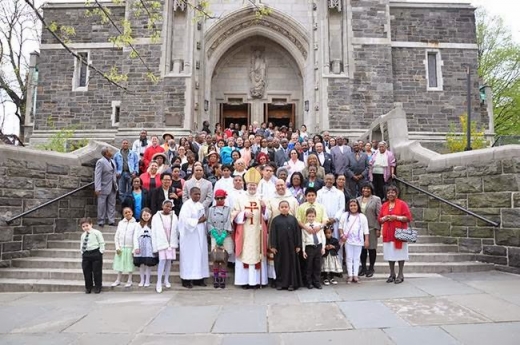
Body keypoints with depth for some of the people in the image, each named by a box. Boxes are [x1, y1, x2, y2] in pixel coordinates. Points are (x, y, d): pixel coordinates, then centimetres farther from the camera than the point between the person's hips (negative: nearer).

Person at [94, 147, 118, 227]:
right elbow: (97, 175, -17)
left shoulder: (112, 161, 11)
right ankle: (101, 222, 14)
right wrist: (98, 188, -22)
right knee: (102, 205, 3)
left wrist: (116, 185, 14)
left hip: (112, 188, 7)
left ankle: (111, 221, 17)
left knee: (112, 205, 10)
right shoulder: (100, 162, -12)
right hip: (104, 187, -7)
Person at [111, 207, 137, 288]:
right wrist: (117, 247, -1)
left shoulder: (135, 224, -4)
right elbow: (116, 236, 7)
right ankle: (118, 280, 24)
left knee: (129, 264, 5)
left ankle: (129, 281, 18)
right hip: (121, 247, 3)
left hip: (130, 248, -3)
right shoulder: (121, 223, 5)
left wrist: (134, 249, -10)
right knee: (120, 263, 9)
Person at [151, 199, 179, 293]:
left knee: (169, 260, 8)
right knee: (162, 260, -11)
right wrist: (155, 246, -7)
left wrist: (176, 242, 2)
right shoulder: (156, 217, -2)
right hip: (161, 242, -3)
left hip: (171, 242, 3)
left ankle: (166, 280, 21)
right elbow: (154, 232, -4)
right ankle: (159, 282, -6)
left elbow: (176, 230, 5)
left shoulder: (174, 217, 3)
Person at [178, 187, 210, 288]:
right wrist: (198, 221, -14)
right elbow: (186, 220, -19)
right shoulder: (186, 205, -10)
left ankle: (198, 278, 14)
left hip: (200, 235, 7)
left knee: (200, 255, 7)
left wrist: (203, 220, 0)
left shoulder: (200, 205, 13)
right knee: (189, 256, -3)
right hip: (190, 235, -7)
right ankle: (187, 280, 5)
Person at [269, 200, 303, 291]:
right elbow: (272, 233, -1)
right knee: (280, 264, 7)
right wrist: (273, 246, -7)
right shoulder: (275, 220, 0)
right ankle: (280, 283, 18)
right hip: (280, 246, 0)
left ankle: (292, 283, 13)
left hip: (291, 246, 1)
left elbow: (297, 232, 2)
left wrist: (298, 245, -2)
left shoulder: (293, 219, 2)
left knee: (291, 263, 5)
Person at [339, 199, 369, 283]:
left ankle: (355, 275, 13)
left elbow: (366, 230, 3)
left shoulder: (362, 217, 3)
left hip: (358, 241, 0)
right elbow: (340, 226, 7)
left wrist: (366, 240, -1)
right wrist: (342, 235, -6)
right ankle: (350, 275, 11)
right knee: (349, 258, 5)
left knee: (356, 258, 7)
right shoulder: (345, 215, 3)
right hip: (348, 240, 0)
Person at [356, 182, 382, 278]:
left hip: (372, 228, -3)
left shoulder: (376, 199, 1)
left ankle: (371, 268, 17)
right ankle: (363, 268, 20)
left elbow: (379, 215, -4)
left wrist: (378, 229, -9)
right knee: (362, 248, 8)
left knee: (372, 248, 4)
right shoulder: (358, 199, 11)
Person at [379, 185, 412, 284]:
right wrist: (385, 218, -7)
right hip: (388, 234, 4)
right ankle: (392, 274, 17)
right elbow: (380, 219, 14)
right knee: (390, 254, 6)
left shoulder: (402, 204, -1)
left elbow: (408, 218, -6)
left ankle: (400, 275, 10)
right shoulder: (384, 205, 12)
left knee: (399, 253, -1)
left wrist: (396, 217, -17)